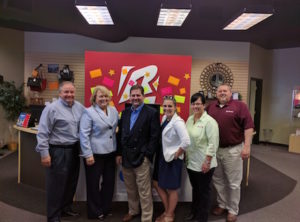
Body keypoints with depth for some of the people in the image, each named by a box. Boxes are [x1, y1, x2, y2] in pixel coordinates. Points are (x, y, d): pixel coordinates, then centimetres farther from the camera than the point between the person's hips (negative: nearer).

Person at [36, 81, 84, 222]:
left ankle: (66, 208, 39)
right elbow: (43, 133, -13)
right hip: (58, 151, -6)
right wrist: (44, 153, -15)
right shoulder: (52, 108, -12)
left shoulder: (79, 107, 6)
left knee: (71, 182, 19)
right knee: (57, 185, 5)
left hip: (74, 150, 7)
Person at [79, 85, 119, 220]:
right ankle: (95, 212, 28)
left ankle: (106, 208, 36)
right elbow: (84, 135, -15)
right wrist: (88, 154, -17)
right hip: (95, 154, -6)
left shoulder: (113, 111, 7)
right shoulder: (89, 112, -11)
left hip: (110, 153, 6)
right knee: (94, 184, 10)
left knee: (109, 182, 16)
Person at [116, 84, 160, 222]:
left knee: (144, 191, 4)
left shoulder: (152, 113, -8)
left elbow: (154, 136, -11)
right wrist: (119, 153, 9)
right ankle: (133, 211, 40)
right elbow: (120, 134, 12)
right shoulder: (125, 112, 10)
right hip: (125, 157, 6)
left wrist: (147, 155, -13)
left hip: (141, 158, -5)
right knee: (130, 189, 20)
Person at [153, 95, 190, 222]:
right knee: (158, 184, 17)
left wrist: (176, 155, -19)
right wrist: (162, 154, 10)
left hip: (173, 159, -8)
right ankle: (167, 211, 37)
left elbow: (186, 142, -32)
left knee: (171, 189, 10)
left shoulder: (178, 122, -22)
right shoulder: (164, 118, 4)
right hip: (163, 157, 8)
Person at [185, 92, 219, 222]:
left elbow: (213, 143, -18)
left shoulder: (209, 121, -16)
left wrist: (207, 162, -19)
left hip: (203, 164, -6)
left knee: (204, 191, 11)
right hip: (191, 162, 7)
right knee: (195, 189, 22)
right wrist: (185, 156, 13)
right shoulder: (189, 119, 6)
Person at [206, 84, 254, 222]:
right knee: (218, 180, 17)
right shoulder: (211, 107, 7)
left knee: (233, 182, 8)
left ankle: (233, 210, 25)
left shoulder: (239, 106, -7)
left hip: (233, 150, -4)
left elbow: (248, 126, -11)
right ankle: (222, 204, 35)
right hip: (215, 149, 5)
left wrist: (247, 146, -17)